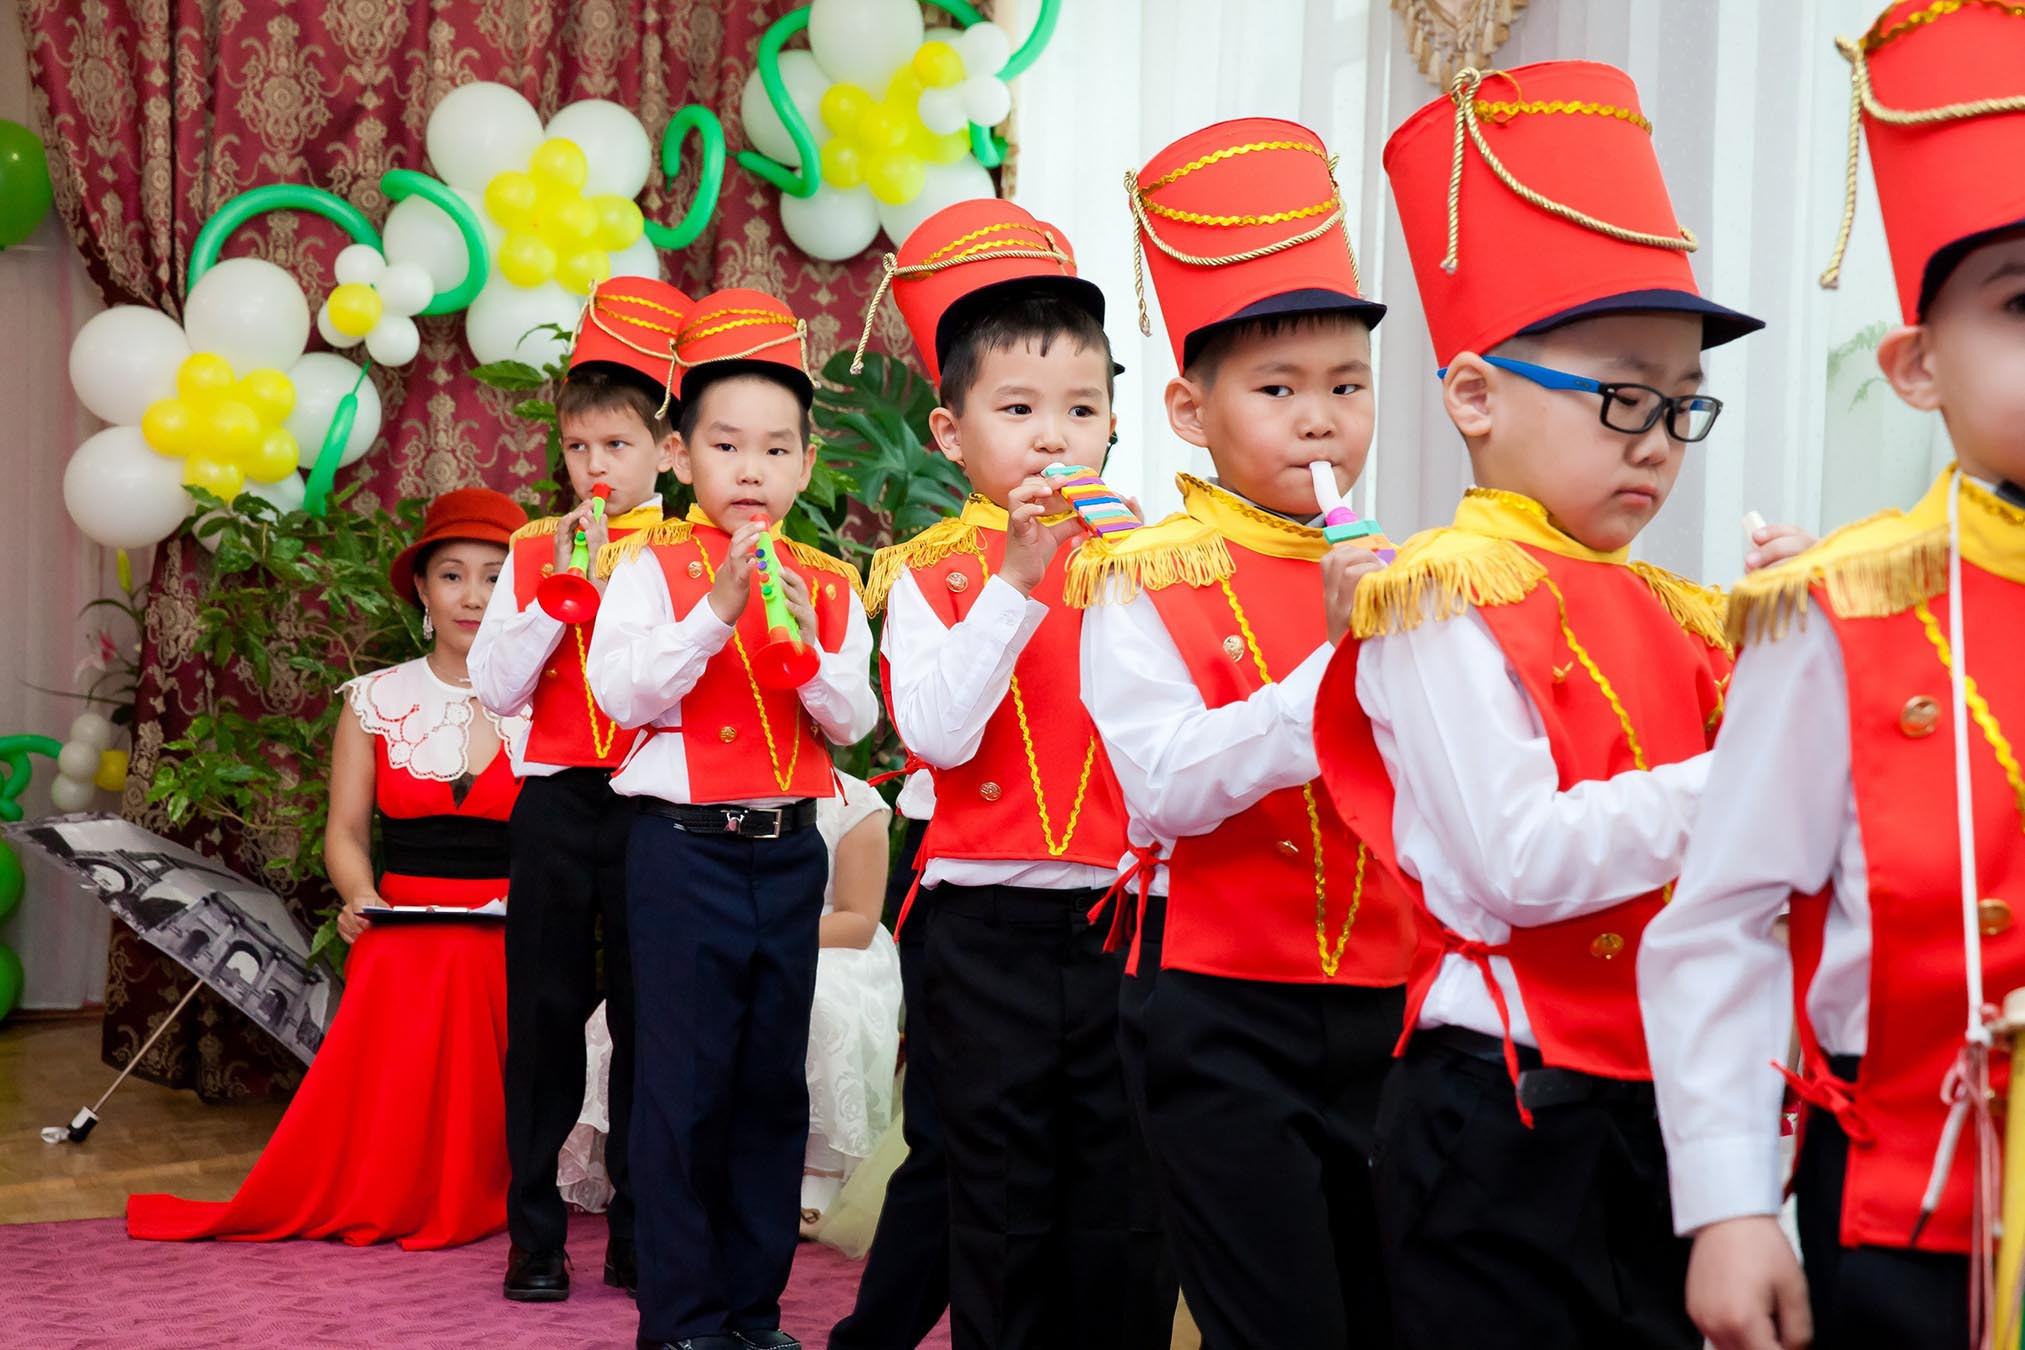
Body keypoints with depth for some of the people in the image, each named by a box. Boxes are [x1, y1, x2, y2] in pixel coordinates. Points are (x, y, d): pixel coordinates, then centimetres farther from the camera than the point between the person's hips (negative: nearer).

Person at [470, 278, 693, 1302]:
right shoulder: (535, 554, 7)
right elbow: (494, 686, -1)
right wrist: (558, 591, -11)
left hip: (654, 804, -1)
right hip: (556, 801, 2)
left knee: (646, 1017, 6)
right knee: (545, 1013, 5)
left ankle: (639, 1231, 18)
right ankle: (535, 1233, 15)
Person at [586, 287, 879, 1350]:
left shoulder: (828, 585, 8)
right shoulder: (651, 566, -2)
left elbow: (855, 722, 3)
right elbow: (621, 692, -15)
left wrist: (810, 652, -15)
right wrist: (716, 610, -23)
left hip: (789, 850, 4)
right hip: (685, 847, -4)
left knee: (775, 1083, 10)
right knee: (685, 1084, -1)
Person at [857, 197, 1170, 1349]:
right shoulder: (931, 575, 1)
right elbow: (938, 734, -15)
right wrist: (1018, 584, -19)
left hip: (1123, 917, 2)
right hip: (993, 933, -1)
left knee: (1128, 1213, 6)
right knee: (1004, 1210, 9)